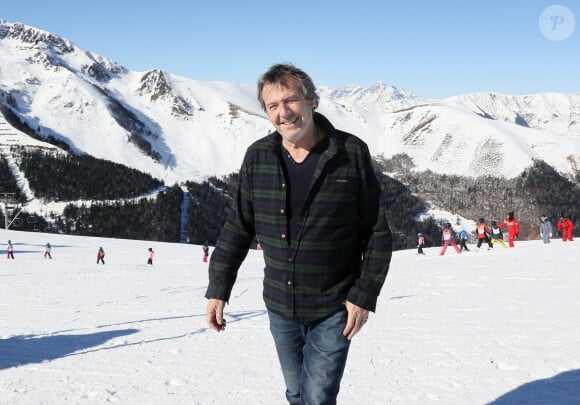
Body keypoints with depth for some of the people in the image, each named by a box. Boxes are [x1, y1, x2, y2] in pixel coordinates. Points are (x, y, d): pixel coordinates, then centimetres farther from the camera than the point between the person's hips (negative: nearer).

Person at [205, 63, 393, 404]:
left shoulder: (352, 154, -12)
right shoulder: (258, 157, -3)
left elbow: (378, 233, -7)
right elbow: (238, 228, 6)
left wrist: (364, 295, -11)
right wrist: (218, 290, 3)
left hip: (334, 311, -3)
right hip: (280, 309, 4)